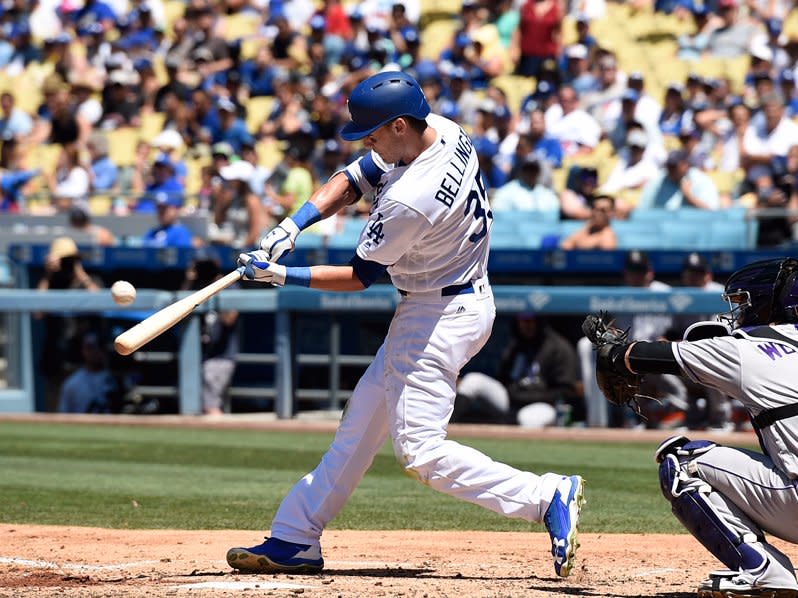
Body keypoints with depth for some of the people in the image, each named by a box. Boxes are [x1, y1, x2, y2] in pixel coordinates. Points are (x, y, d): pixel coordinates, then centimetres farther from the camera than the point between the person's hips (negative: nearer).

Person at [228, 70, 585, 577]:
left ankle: (547, 497, -13)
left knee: (420, 450, -13)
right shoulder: (444, 131, -3)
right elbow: (352, 181, 7)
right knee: (362, 422, 15)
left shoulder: (409, 201, -29)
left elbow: (359, 277, -15)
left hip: (442, 315, -11)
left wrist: (283, 276, -8)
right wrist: (292, 226, -5)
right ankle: (296, 539, 22)